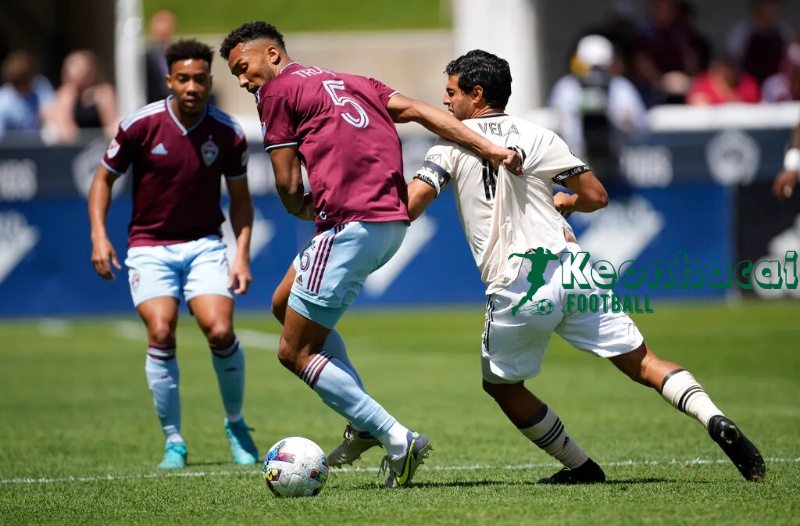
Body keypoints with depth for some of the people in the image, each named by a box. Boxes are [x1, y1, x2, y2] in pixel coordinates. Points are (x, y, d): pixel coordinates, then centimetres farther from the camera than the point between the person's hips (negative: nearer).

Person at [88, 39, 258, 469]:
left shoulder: (227, 133, -6)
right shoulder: (140, 125, -10)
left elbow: (240, 197, 6)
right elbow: (104, 178, 4)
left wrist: (242, 256, -4)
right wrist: (99, 235, -8)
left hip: (204, 244, 1)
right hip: (149, 247, -1)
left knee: (220, 331, -18)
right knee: (161, 334, -21)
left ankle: (236, 424, 9)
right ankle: (173, 441, -5)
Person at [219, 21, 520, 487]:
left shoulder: (278, 90, 2)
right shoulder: (348, 82, 24)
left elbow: (289, 190, -1)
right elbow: (418, 110, 12)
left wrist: (306, 209, 22)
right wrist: (489, 148, 5)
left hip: (351, 225, -9)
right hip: (393, 219, 9)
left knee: (295, 352, 1)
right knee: (285, 302, 24)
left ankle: (398, 439, -7)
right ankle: (367, 423, 17)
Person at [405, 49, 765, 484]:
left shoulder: (452, 142, 3)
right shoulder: (537, 137, 10)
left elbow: (408, 207, -6)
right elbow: (595, 196, 8)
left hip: (515, 289, -3)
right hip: (568, 267, 3)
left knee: (501, 384, 21)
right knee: (641, 362, 5)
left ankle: (580, 467, 20)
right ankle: (714, 419, -18)